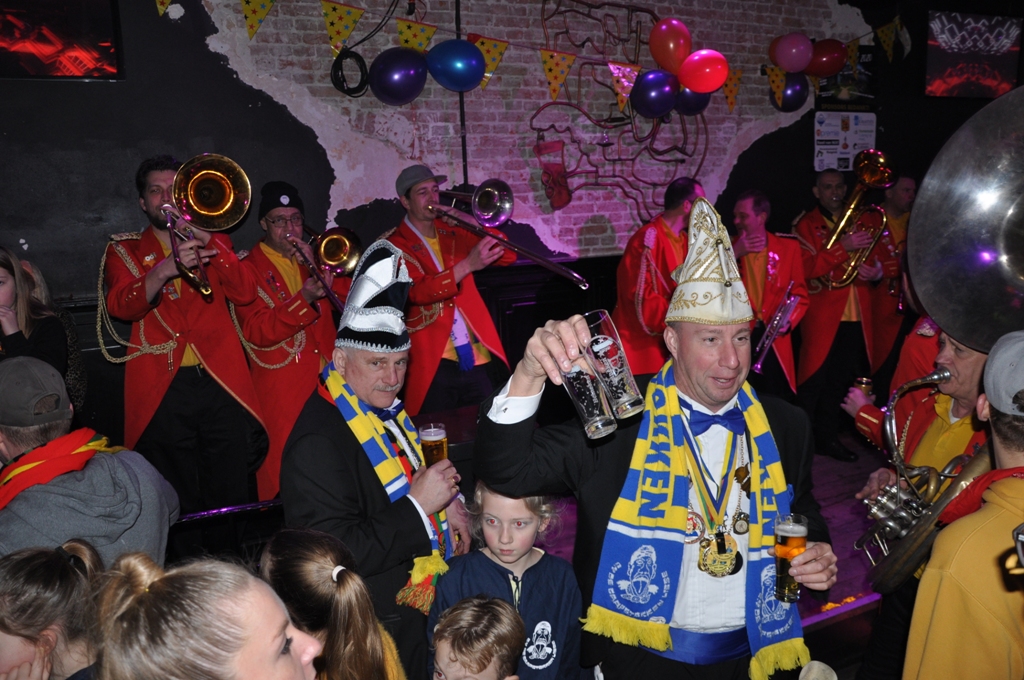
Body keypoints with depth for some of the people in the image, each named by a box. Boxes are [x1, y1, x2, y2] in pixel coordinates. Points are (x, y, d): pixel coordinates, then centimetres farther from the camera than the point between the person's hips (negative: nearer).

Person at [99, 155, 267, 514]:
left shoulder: (212, 242, 17)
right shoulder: (125, 249, 12)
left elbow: (245, 292, 0)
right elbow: (121, 306, -8)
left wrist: (207, 240, -10)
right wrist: (164, 269, -25)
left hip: (222, 381, 1)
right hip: (162, 389, -1)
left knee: (231, 498, 2)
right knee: (177, 508, 4)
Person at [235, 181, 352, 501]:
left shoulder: (310, 259, 17)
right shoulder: (249, 268, 1)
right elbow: (257, 333, -13)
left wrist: (316, 265, -7)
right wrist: (304, 298, -24)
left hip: (328, 383, 4)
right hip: (282, 391, -4)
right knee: (285, 476, -2)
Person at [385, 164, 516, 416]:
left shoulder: (453, 231, 12)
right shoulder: (396, 244, -2)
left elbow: (507, 256, 8)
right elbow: (417, 291, -20)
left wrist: (473, 223, -7)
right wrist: (467, 265, -32)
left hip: (479, 357, 4)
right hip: (433, 364, -4)